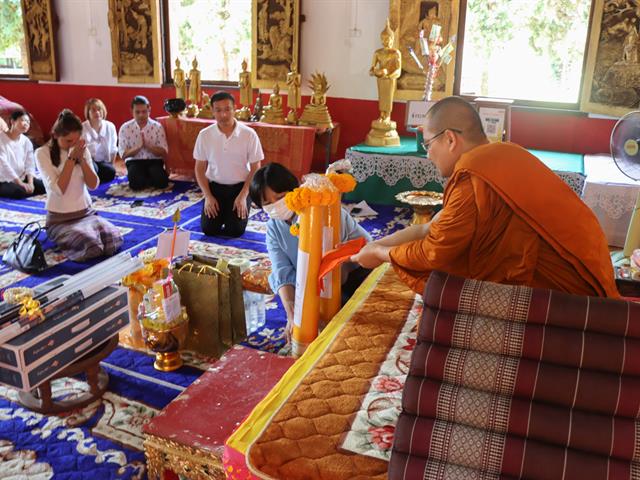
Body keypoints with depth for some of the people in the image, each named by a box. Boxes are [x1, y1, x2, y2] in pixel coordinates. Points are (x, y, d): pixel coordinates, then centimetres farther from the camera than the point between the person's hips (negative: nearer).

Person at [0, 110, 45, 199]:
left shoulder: (26, 142, 5)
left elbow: (30, 165, 0)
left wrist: (30, 183, -19)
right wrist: (21, 183, -26)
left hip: (22, 178, 6)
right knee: (20, 191, -34)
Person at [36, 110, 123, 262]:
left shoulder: (82, 150, 6)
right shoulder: (42, 153, -8)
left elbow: (93, 185, -2)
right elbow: (58, 189, -18)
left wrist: (81, 158, -12)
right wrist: (71, 158, -17)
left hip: (86, 213, 5)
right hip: (59, 219, -4)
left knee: (114, 240, -26)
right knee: (92, 247, -34)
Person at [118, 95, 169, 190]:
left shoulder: (157, 126, -1)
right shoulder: (125, 128, 0)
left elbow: (163, 152, -5)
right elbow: (123, 154, -4)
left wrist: (147, 145, -21)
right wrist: (139, 146, -20)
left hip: (154, 160, 0)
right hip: (134, 161, 0)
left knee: (161, 182, -29)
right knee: (136, 183, -31)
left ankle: (147, 177, 6)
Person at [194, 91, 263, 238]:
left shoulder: (249, 134, -13)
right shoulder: (204, 135, -8)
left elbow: (255, 168, -6)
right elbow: (200, 168, 1)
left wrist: (243, 196, -14)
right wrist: (208, 196, -9)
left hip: (240, 186, -1)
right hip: (215, 186, 2)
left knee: (236, 230, -11)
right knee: (208, 229, -8)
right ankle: (221, 211, 24)